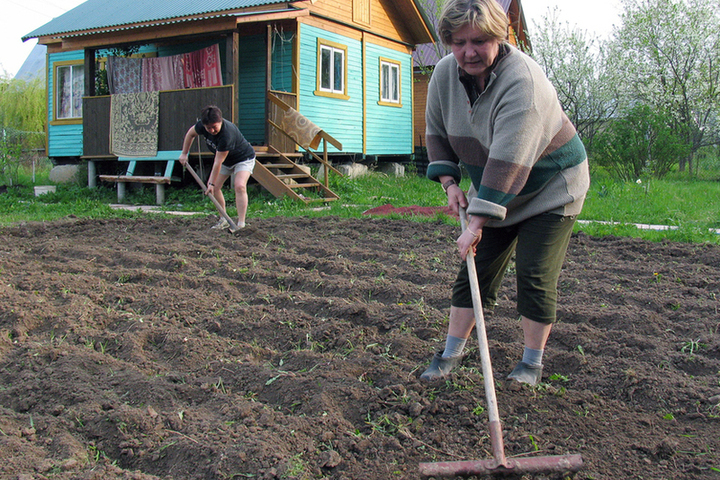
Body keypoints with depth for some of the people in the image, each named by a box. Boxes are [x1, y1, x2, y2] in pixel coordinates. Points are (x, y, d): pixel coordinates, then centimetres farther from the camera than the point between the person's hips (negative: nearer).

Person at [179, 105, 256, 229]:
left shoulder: (227, 134, -40)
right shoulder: (202, 125, -19)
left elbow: (218, 162, -32)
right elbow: (190, 134, 6)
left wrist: (211, 182, -25)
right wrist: (184, 154, 7)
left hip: (244, 158, -8)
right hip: (226, 161, 8)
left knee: (239, 186, -28)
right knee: (214, 188, 2)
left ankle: (241, 224, -28)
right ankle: (224, 220, 18)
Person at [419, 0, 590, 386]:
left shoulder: (523, 81, -31)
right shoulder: (444, 73, -9)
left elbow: (509, 162, -36)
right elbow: (437, 133, 6)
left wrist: (477, 223, -37)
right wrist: (450, 183, -6)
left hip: (551, 190, -6)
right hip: (495, 193, 6)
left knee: (535, 274, -8)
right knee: (476, 268, 3)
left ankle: (532, 362, 9)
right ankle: (451, 355, 12)